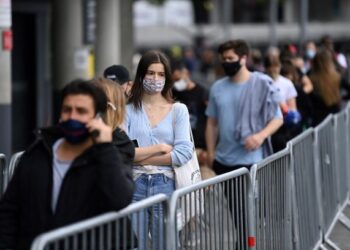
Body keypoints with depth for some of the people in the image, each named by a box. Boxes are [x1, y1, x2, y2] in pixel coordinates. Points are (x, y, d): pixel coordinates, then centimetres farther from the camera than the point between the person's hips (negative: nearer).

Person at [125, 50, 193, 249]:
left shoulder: (178, 110, 5)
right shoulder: (128, 110, 4)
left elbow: (184, 153, -6)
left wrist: (140, 158, -7)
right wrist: (159, 148, -7)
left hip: (165, 186, 1)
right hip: (134, 185, 0)